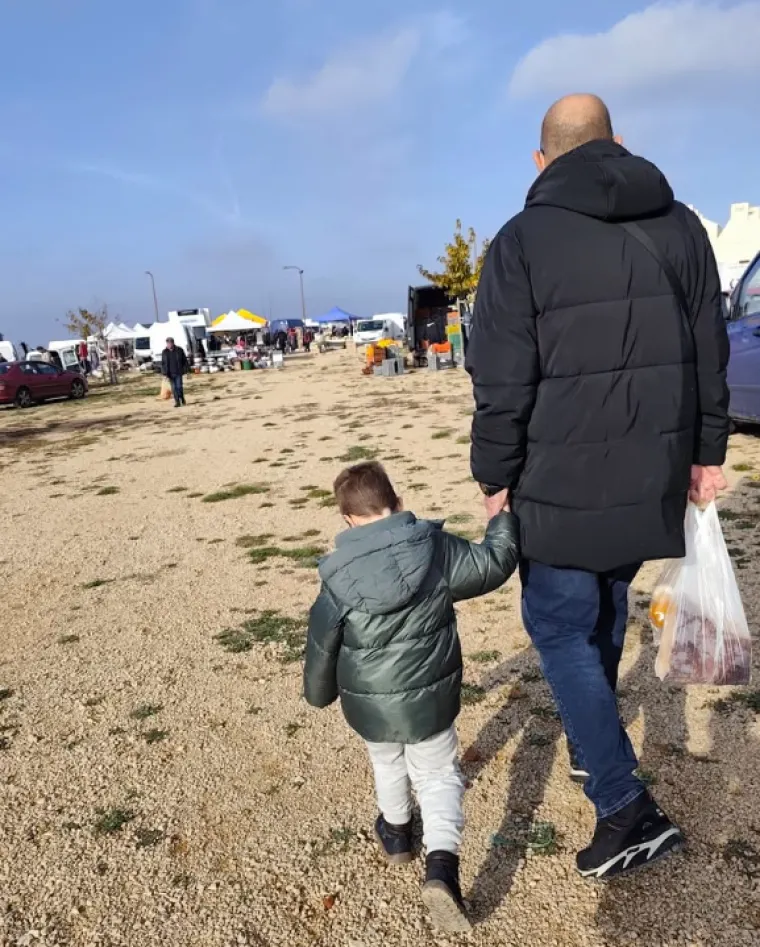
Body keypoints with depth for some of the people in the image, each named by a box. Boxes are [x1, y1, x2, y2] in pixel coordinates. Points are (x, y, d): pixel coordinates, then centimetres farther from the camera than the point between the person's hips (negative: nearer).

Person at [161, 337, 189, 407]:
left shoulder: (179, 350, -1)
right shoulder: (164, 352, 4)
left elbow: (185, 361, 3)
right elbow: (163, 364, 5)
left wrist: (186, 371, -1)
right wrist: (165, 374, -3)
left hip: (178, 372, -2)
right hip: (170, 373, 2)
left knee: (179, 386, -6)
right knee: (174, 388, 1)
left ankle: (182, 398, 18)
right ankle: (177, 402, 5)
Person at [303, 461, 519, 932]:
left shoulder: (339, 580, -15)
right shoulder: (439, 550, -15)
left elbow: (321, 647, -4)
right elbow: (495, 564, -1)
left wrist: (319, 695, 15)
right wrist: (502, 518, 17)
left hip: (370, 705, 1)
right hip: (430, 699, -1)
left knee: (388, 763, 29)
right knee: (439, 775, 18)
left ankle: (396, 831, 51)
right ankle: (442, 866, 1)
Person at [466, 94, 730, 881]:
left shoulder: (523, 240, -8)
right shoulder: (680, 226, 7)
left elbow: (501, 382, -11)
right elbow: (709, 354, 10)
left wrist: (494, 477, -1)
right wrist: (705, 452, 18)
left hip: (562, 484, -5)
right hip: (652, 476, 6)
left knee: (561, 627, 6)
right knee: (607, 605, 23)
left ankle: (626, 808, 4)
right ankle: (592, 740, 40)